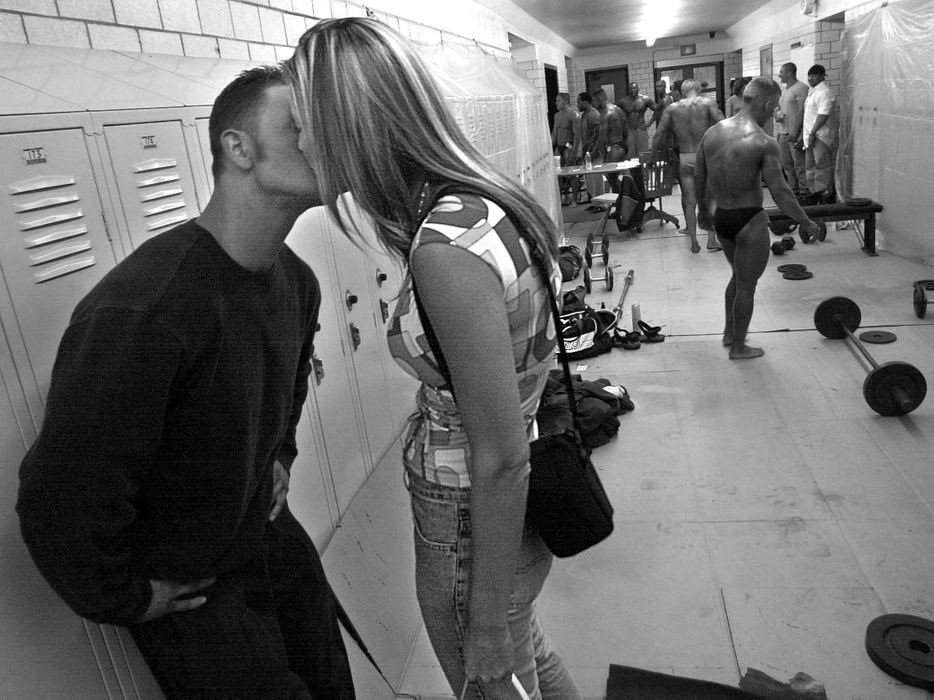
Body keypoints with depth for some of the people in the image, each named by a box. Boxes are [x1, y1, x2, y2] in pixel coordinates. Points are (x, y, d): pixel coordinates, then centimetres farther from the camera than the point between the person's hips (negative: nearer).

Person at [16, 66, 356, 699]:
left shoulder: (297, 280, -6)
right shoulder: (138, 312, -33)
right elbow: (60, 501, -28)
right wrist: (127, 601, -14)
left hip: (272, 535, 7)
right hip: (188, 591, -7)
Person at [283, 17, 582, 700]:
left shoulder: (447, 247, -30)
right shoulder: (485, 199, -3)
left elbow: (502, 457, -26)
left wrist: (488, 621, -15)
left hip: (478, 523, -8)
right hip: (504, 504, 8)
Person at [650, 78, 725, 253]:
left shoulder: (672, 108, 3)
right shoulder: (708, 103, -1)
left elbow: (658, 135, 0)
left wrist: (654, 156, 12)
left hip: (685, 158, 1)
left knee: (690, 202, 9)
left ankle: (694, 243, 11)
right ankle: (711, 240, 4)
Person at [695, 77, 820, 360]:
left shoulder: (712, 132, 1)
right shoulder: (764, 142, -17)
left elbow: (698, 178, 9)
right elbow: (779, 191, -17)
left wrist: (703, 210, 24)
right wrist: (805, 223, -5)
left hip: (721, 219, 7)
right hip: (749, 222, -6)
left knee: (738, 276, 27)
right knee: (746, 286, 9)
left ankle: (729, 332, 40)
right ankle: (739, 347, 22)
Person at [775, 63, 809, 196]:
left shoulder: (801, 88, -8)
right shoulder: (784, 90, 19)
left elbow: (802, 111, -15)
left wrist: (795, 132, -21)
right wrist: (777, 114, 3)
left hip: (795, 133, -9)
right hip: (783, 133, 9)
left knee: (799, 163, -8)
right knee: (786, 164, 10)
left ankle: (804, 191, -6)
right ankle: (793, 190, 17)